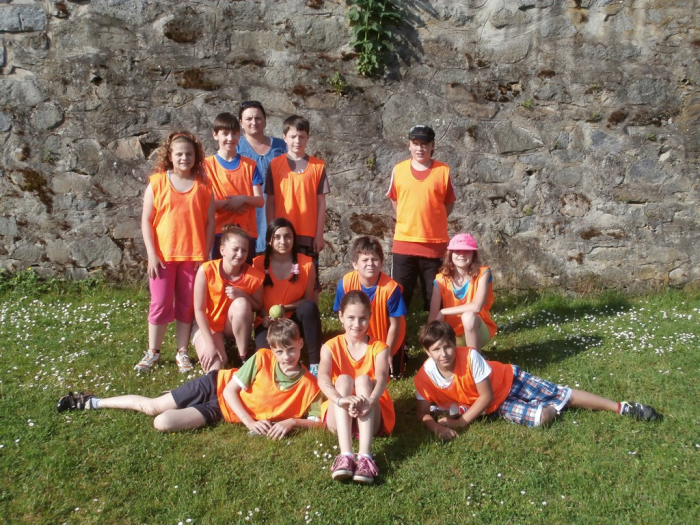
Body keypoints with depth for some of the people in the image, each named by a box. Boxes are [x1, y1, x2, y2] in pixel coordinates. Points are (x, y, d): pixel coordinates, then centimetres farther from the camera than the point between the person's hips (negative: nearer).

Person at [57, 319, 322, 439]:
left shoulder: (308, 385, -17)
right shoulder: (262, 359, -18)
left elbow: (317, 420, -13)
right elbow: (230, 390, -14)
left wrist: (291, 421, -30)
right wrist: (250, 423, -23)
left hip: (219, 411, 1)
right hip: (216, 386, 0)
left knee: (162, 423, -13)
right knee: (152, 407, 4)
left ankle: (92, 402, 9)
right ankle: (93, 402, 31)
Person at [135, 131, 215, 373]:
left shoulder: (203, 186, 2)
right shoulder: (157, 182, 0)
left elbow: (210, 222, 3)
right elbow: (146, 220, 0)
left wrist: (205, 254, -3)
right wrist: (152, 253, -6)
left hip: (193, 256, 1)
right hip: (162, 255, -1)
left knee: (186, 305, 8)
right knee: (160, 303, 5)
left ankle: (182, 352, 20)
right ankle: (153, 352, 19)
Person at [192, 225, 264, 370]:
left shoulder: (254, 276, -19)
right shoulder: (207, 270, -24)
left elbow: (258, 307, -4)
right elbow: (199, 310, -19)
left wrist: (242, 295, -26)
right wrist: (210, 344, -25)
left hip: (235, 326, 2)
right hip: (208, 324, -2)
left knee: (241, 303, -33)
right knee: (214, 367, -26)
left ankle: (243, 357, -15)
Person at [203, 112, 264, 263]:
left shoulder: (250, 165, 9)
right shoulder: (207, 165, 4)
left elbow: (260, 201, 4)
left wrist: (243, 198, -14)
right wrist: (229, 203, -14)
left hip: (247, 232, 2)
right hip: (220, 233, -2)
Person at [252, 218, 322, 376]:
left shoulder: (306, 264, -5)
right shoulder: (259, 263, -5)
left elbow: (308, 299, -3)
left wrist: (285, 308, -20)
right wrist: (265, 316, -21)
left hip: (294, 319, 1)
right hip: (268, 321, -1)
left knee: (309, 306, -35)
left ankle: (314, 362, -27)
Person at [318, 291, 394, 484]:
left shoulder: (378, 347, -1)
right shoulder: (331, 347, -1)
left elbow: (381, 378, -23)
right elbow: (322, 379, -22)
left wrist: (369, 402, -45)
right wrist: (340, 400, -44)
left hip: (371, 418, 0)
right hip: (339, 419, 0)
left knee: (364, 379, -27)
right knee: (343, 379, -27)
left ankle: (365, 455, -46)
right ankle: (345, 455, -46)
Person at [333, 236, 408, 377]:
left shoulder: (390, 287, -33)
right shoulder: (346, 283, -27)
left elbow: (394, 325, -20)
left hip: (387, 338, -2)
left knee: (392, 372, 2)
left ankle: (397, 354, 33)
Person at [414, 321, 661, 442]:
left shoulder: (470, 357, -32)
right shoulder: (424, 377, -22)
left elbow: (486, 396, -24)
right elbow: (423, 413, -14)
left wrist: (463, 422, -27)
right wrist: (437, 427, -35)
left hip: (509, 380, -2)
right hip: (496, 405, 2)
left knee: (563, 395, -3)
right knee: (541, 417, -21)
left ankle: (622, 407, 15)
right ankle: (552, 409, 18)